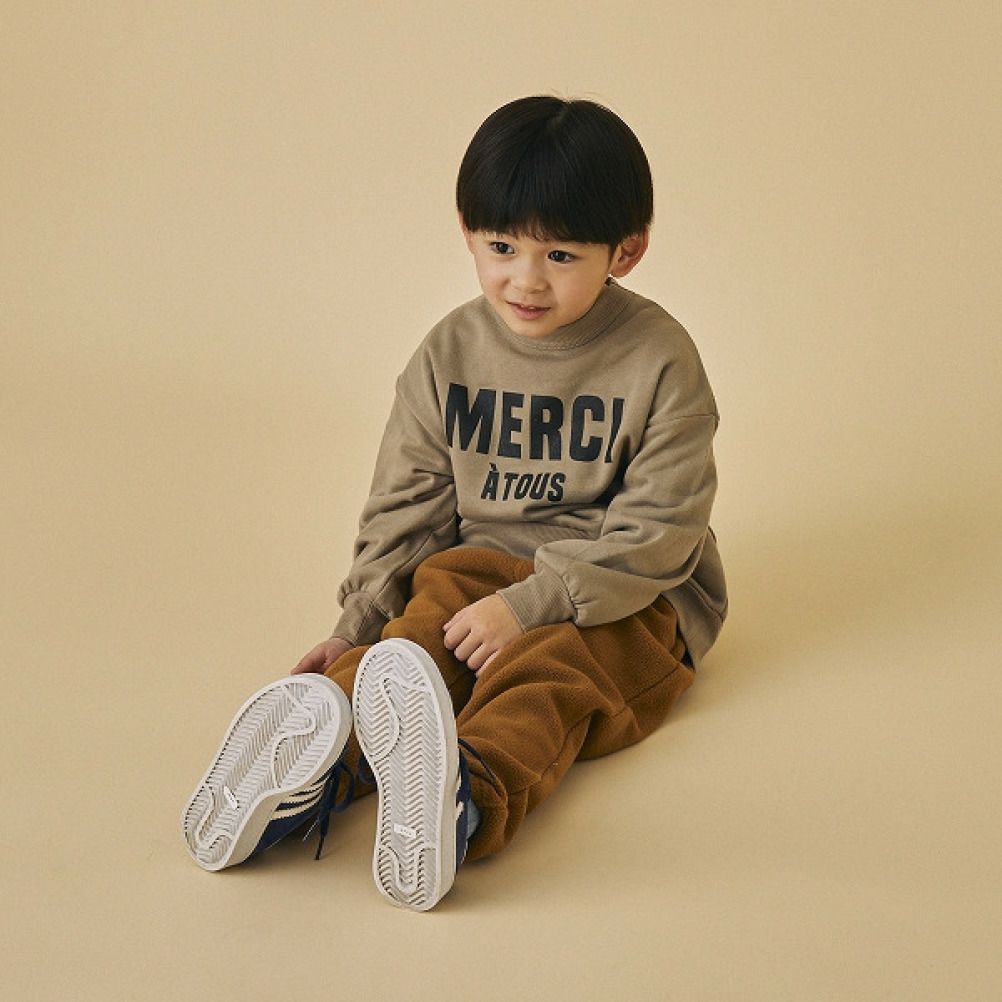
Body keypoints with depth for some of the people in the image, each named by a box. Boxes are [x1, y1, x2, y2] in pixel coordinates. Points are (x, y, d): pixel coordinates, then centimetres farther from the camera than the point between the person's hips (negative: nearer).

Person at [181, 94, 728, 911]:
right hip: (483, 565, 4)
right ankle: (321, 758, -52)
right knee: (421, 626, -26)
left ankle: (469, 799, -61)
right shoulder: (451, 354, 2)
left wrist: (525, 606, -23)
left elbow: (656, 531, -15)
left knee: (545, 676, -33)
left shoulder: (659, 362, -11)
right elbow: (405, 503, 9)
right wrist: (360, 627, 0)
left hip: (622, 598, -4)